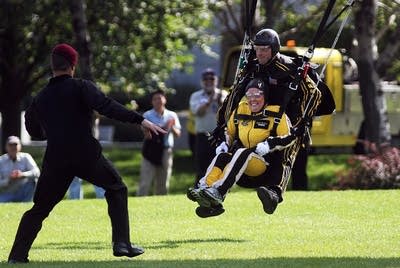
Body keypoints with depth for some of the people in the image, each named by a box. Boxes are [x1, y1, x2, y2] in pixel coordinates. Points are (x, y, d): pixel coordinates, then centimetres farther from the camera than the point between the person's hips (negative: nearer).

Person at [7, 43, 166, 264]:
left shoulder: (40, 98, 12)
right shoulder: (81, 87, -1)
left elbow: (34, 131, 22)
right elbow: (106, 106, -17)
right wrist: (139, 120, -22)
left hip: (55, 161, 3)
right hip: (87, 156, -3)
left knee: (39, 209, 12)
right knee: (117, 190, 18)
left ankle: (17, 256, 2)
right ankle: (121, 243, 6)